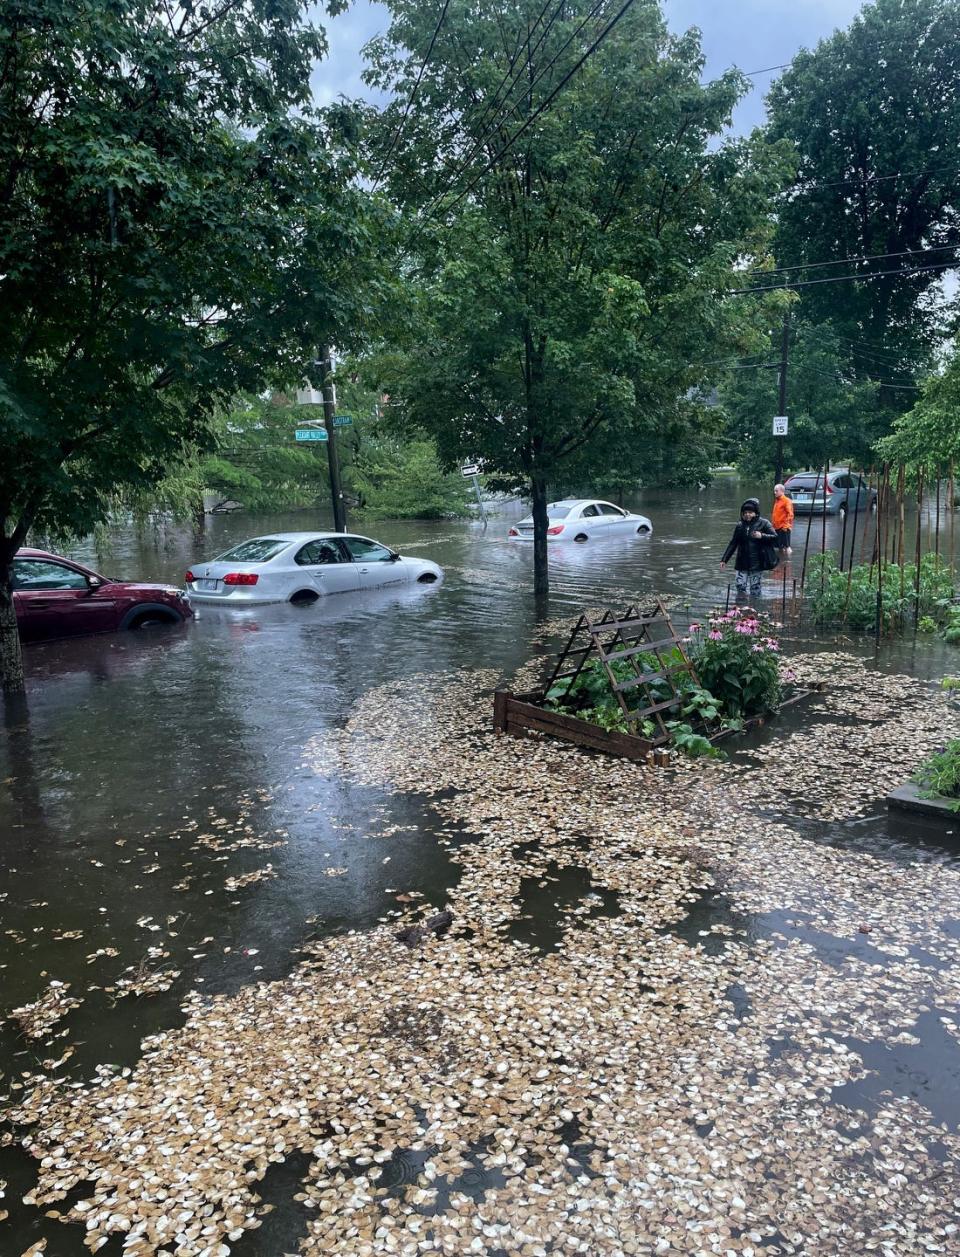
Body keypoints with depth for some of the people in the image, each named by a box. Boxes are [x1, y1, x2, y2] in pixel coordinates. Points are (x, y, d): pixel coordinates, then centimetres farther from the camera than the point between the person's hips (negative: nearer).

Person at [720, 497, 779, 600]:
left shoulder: (764, 523, -2)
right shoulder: (740, 526, 10)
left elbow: (775, 537, -5)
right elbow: (733, 544, 14)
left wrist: (762, 536, -21)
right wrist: (724, 559, 10)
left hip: (757, 563, -3)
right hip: (742, 563, 3)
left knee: (755, 587, 0)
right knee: (740, 586, -4)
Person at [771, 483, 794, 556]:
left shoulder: (787, 501, -8)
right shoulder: (776, 501, 16)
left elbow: (790, 514, -15)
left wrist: (786, 525, -20)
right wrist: (773, 523, 17)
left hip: (784, 528, -8)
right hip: (777, 528, 8)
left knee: (786, 546, -7)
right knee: (780, 546, 14)